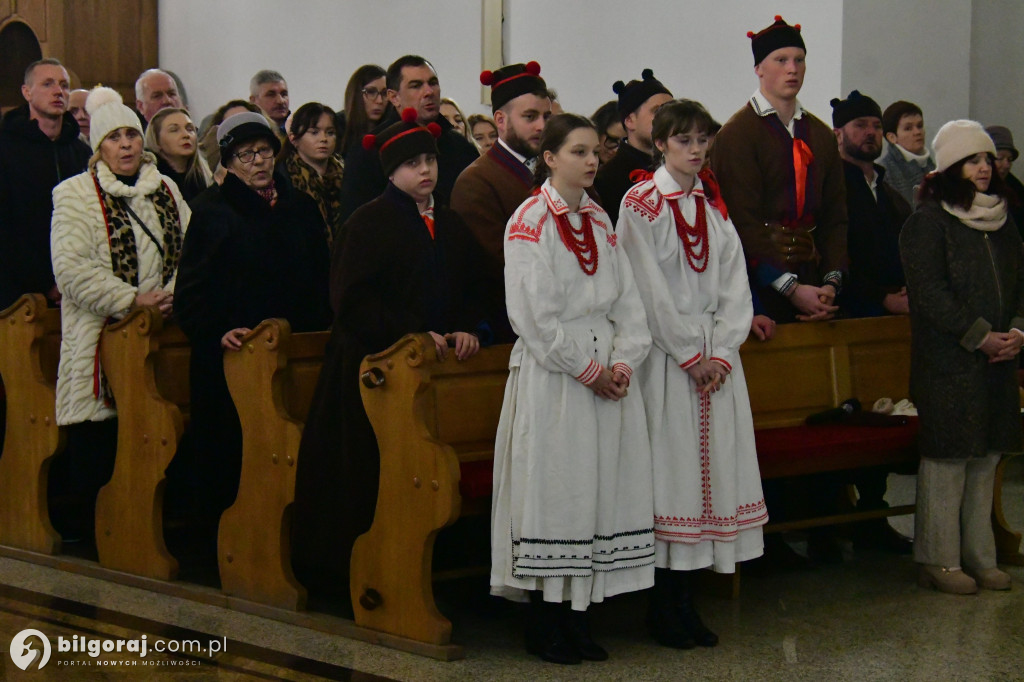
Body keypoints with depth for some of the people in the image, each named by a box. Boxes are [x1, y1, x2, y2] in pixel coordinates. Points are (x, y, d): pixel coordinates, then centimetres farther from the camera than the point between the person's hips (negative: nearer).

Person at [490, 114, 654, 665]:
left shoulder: (599, 220, 14)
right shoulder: (529, 221, -6)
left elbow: (625, 297, 11)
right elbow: (535, 313, -13)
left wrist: (623, 360, -4)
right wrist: (587, 370, -12)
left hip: (606, 370, 6)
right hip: (551, 371, -6)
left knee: (596, 486, 5)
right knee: (552, 488, -4)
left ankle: (575, 616, 12)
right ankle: (544, 624, 4)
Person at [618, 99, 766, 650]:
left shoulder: (714, 205, 12)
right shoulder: (640, 205, -4)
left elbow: (734, 284, 8)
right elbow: (650, 290, -9)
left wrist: (721, 351, -4)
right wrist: (691, 354, -11)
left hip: (716, 355, 5)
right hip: (665, 355, -5)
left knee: (710, 464, 3)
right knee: (669, 465, -5)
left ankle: (684, 600, 10)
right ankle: (663, 606, 3)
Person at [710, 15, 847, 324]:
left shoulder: (821, 136, 14)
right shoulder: (737, 133, -6)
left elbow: (835, 217, 12)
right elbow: (743, 222, -12)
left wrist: (832, 281, -4)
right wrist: (790, 288, -16)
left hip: (809, 279, 5)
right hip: (758, 285, -5)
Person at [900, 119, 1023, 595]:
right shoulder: (928, 221, -6)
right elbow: (930, 293, -14)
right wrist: (981, 336, -16)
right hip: (947, 362, -7)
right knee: (947, 457, -4)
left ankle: (978, 556, 16)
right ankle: (940, 560, 4)